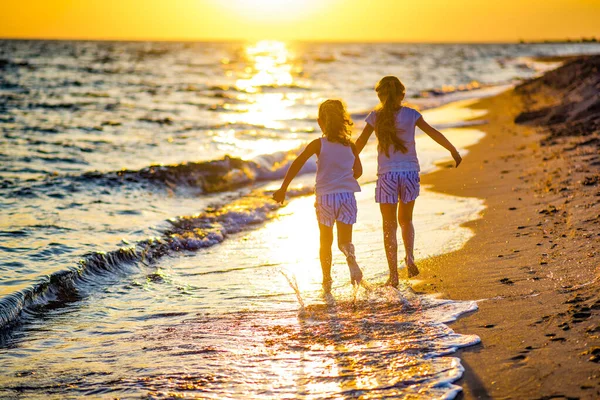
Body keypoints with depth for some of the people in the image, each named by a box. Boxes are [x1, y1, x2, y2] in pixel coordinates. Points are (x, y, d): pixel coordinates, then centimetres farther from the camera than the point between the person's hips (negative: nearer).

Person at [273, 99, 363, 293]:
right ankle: (350, 257, -31)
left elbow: (297, 164, -12)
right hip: (347, 195, 1)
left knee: (325, 242, 16)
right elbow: (358, 171, 10)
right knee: (345, 240, 4)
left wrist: (283, 188, -11)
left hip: (325, 197, -1)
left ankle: (327, 281, 18)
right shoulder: (350, 145, 2)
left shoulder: (318, 144, -5)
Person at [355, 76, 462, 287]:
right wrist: (453, 150, 15)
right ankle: (409, 257, -2)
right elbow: (434, 133, 3)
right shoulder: (411, 114, 1)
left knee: (389, 226, 7)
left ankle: (393, 275, 4)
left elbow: (361, 142, -5)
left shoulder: (376, 116, -2)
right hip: (410, 173, 2)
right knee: (405, 220, 22)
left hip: (387, 175, -1)